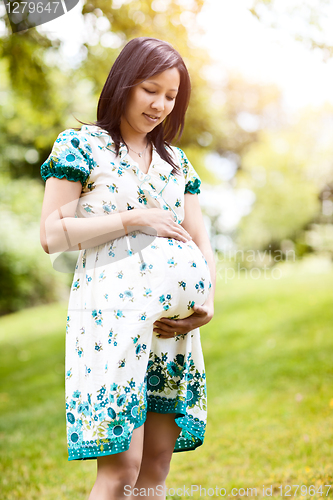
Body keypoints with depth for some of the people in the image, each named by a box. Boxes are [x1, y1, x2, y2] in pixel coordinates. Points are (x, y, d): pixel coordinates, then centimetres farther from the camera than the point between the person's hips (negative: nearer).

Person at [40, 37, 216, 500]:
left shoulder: (176, 161, 18)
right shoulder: (80, 145, 2)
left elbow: (200, 240, 17)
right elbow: (52, 235, -6)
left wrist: (207, 303, 0)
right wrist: (135, 219, -10)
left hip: (174, 319, 6)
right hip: (111, 312, -5)